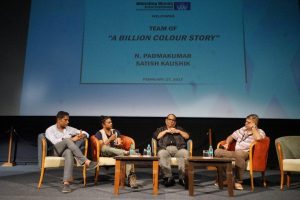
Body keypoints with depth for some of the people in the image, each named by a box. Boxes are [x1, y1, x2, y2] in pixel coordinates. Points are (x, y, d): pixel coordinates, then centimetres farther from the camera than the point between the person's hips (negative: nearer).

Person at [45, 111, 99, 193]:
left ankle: (66, 183, -48)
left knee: (69, 153, -38)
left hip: (68, 150, 3)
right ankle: (87, 162, -40)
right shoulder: (50, 130, 7)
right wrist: (71, 139, -20)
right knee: (68, 140, -34)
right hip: (56, 151, -3)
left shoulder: (69, 129, 18)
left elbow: (86, 133, 15)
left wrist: (82, 135, -11)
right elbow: (54, 141, -14)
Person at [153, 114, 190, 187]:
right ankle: (168, 177, -36)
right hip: (165, 149, -1)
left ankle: (183, 177, -34)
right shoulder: (160, 129, 29)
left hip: (178, 149, 1)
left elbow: (187, 136, 18)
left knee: (185, 153, -34)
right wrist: (166, 131, 5)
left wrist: (178, 131, 6)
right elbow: (155, 136, 8)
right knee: (161, 154, -36)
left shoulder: (179, 129, 32)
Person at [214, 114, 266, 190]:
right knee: (217, 151, -17)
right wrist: (227, 143, 7)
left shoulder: (260, 132, 3)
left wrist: (253, 127, -7)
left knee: (238, 153, -42)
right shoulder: (243, 129, 21)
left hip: (246, 154, -6)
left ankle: (238, 181, -26)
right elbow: (231, 136, 28)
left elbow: (258, 138, -22)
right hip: (235, 153, 6)